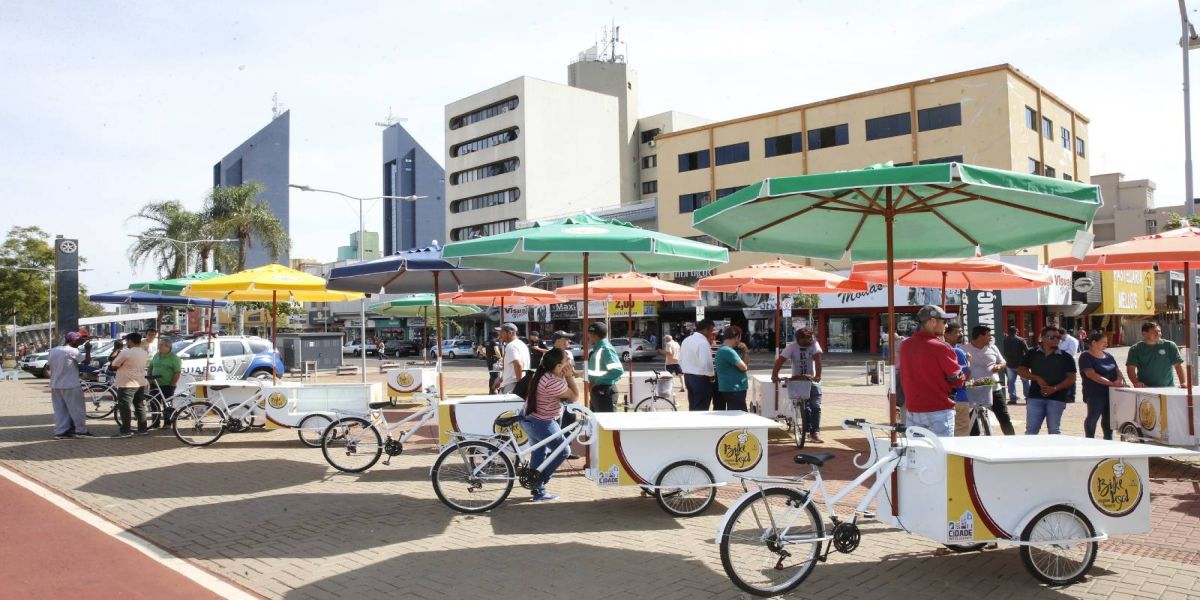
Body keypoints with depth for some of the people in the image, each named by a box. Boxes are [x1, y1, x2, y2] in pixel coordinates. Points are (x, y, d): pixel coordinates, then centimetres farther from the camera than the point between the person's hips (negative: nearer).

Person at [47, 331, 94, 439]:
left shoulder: (53, 350, 8)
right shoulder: (73, 351, -14)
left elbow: (47, 366, 12)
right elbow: (86, 361, -8)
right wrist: (88, 350, 3)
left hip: (55, 385, 7)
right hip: (70, 385, -7)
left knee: (60, 409, 10)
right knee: (76, 409, 2)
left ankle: (60, 431, 9)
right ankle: (81, 430, 5)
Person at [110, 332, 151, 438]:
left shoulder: (126, 352, -17)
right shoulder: (144, 353, 8)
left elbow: (114, 365, -11)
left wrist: (117, 354, 5)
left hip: (127, 385, -8)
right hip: (141, 384, 8)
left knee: (125, 408, -2)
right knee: (140, 406, 12)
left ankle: (125, 431, -3)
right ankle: (142, 429, 15)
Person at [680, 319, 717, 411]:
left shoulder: (686, 340, 9)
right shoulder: (703, 342, -19)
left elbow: (681, 360, 15)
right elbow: (706, 362, -25)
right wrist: (712, 374, -10)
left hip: (687, 376, 9)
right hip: (701, 378, -9)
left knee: (692, 408, 16)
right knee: (701, 410, -2)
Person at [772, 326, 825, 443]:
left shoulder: (814, 344, -7)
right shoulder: (792, 346, -8)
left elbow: (817, 359, -21)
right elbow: (780, 360, -15)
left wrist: (818, 376, -34)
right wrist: (775, 374, -28)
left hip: (812, 381, 1)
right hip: (797, 381, -1)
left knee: (815, 406, -9)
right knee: (805, 407, -5)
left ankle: (815, 432, -4)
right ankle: (809, 431, 9)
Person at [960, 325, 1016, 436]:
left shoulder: (992, 348, 9)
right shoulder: (964, 349, -6)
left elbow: (1004, 363, 18)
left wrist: (1000, 366, -4)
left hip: (995, 389, 4)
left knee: (1005, 418, 6)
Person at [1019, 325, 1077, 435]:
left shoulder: (1066, 357, 2)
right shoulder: (1032, 354, 6)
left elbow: (1071, 378, -1)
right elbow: (1022, 371, 8)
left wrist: (1055, 388, -14)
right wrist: (1037, 378, -9)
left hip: (1057, 398, -1)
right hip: (1035, 397, 1)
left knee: (1054, 430, 6)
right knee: (1031, 429, 2)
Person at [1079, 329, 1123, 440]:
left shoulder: (1108, 356, 17)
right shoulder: (1086, 356, -6)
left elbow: (1117, 370, 16)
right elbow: (1091, 374, -18)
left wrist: (1119, 380, -9)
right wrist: (1111, 383, -26)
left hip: (1111, 393, 7)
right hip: (1095, 393, -7)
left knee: (1108, 418, 11)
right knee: (1093, 417, -4)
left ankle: (1108, 440, 22)